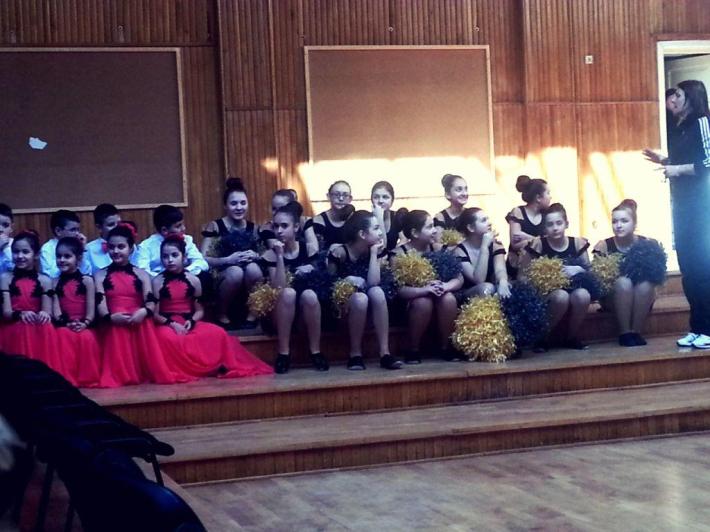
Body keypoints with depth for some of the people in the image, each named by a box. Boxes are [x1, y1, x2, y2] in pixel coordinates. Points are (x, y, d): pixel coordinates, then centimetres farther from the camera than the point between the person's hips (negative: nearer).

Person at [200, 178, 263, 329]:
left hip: (249, 278, 3)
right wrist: (228, 260, -24)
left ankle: (252, 315, -11)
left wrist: (255, 256, -12)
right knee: (236, 271, -35)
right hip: (222, 277, -3)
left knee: (253, 267, -30)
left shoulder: (253, 228, 9)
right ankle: (222, 315, -10)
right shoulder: (215, 226, -3)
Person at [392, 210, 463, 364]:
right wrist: (424, 289, -38)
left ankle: (446, 347, -11)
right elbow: (398, 289, -24)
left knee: (449, 299, -28)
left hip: (437, 295, 4)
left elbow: (459, 278, -5)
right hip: (410, 302, -4)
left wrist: (445, 286, -28)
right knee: (424, 302, -35)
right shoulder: (399, 253, -13)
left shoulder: (438, 249, -1)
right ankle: (413, 350, -16)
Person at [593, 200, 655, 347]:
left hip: (641, 299, 1)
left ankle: (636, 332, -22)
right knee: (624, 281, -31)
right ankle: (625, 333, -24)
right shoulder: (604, 245, -8)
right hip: (613, 297, -1)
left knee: (645, 284, -30)